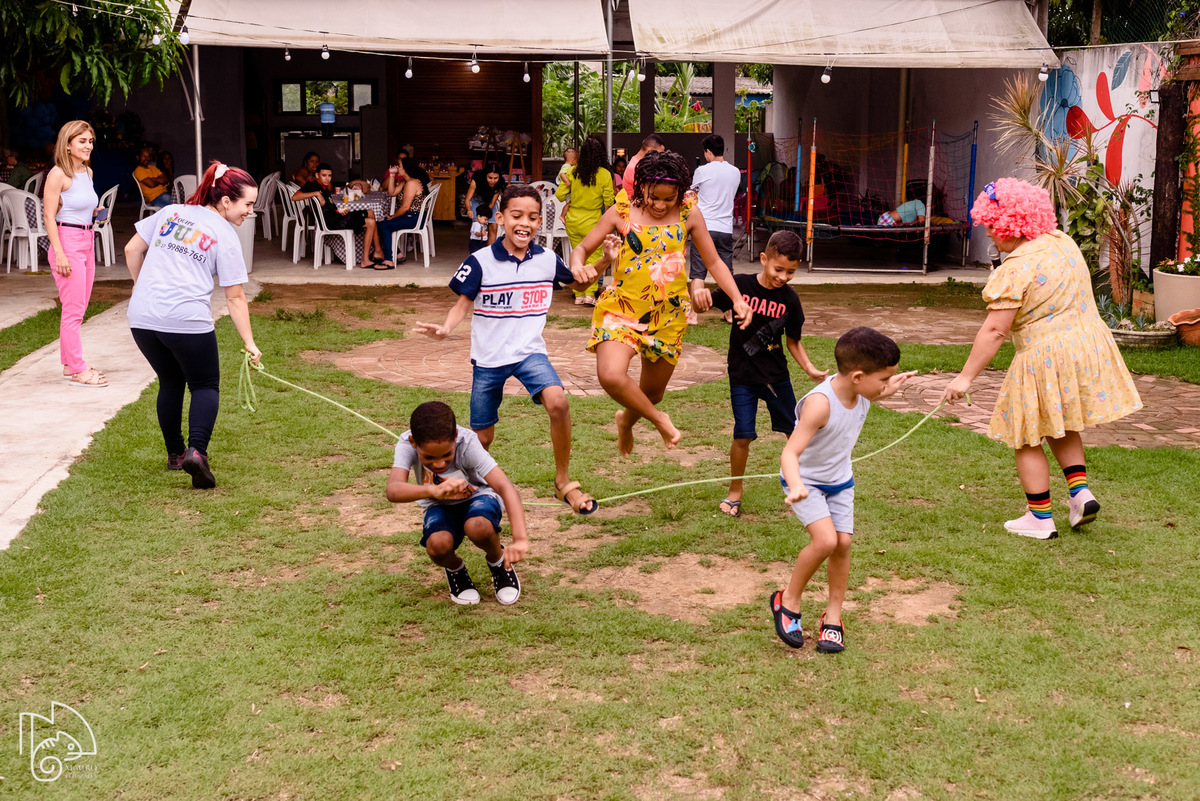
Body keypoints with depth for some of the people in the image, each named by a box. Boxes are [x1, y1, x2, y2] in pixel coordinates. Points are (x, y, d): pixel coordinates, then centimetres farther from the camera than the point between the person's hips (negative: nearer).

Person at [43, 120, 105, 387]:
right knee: (73, 309, -5)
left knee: (78, 307, 13)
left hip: (87, 241, 8)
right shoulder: (58, 174, -12)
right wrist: (59, 253, -20)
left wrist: (95, 212, 10)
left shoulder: (87, 172, 12)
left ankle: (69, 364, 22)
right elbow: (49, 216, -14)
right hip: (67, 241, -8)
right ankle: (77, 370, -1)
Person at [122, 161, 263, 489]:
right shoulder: (225, 236, 0)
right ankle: (196, 450, -12)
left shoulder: (170, 212, 13)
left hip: (142, 318, 5)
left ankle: (175, 453, 28)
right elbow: (235, 298, -1)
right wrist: (249, 343, 3)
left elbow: (132, 250, 15)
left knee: (170, 382, 22)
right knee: (205, 386, 9)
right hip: (188, 320, -5)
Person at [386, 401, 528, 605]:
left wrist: (520, 539, -54)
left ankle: (499, 562, -1)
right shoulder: (407, 445, -27)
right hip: (440, 506, 2)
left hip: (478, 496, -1)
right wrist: (434, 490, -64)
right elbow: (393, 490, -44)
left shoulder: (468, 443, -31)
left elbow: (505, 487, -40)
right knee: (437, 545, -32)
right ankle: (455, 569, 5)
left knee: (478, 527, -37)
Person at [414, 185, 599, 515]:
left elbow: (579, 281, 15)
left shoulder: (547, 260, -2)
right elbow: (463, 304, -3)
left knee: (557, 403, -28)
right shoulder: (480, 262, -10)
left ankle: (563, 482, -10)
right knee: (482, 438, 8)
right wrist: (445, 328, -23)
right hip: (488, 359, -1)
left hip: (530, 352, 1)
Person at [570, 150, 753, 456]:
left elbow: (714, 262, 7)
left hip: (668, 315, 2)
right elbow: (581, 249, 1)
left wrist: (738, 300, -6)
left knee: (653, 391, 15)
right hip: (621, 308, -2)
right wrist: (579, 266, -23)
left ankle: (627, 420, 51)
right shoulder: (622, 212, -5)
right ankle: (659, 420, 0)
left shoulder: (689, 214, -1)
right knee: (610, 375, -27)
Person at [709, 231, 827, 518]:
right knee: (743, 435, -7)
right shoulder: (740, 285, -10)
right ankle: (735, 492, 15)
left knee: (796, 430, 9)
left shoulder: (789, 299, -5)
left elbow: (793, 342, 3)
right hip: (742, 377, -2)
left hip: (777, 376, 2)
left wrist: (810, 369, -10)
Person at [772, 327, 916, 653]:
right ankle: (788, 601, 1)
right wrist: (796, 487, -57)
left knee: (843, 543, -1)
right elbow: (790, 452, -41)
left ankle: (833, 616, 17)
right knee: (825, 540, -22)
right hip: (806, 481, -6)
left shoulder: (861, 392, -12)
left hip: (840, 480, 7)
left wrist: (889, 389, 11)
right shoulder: (820, 403, -35)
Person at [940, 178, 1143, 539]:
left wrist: (966, 377, -17)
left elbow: (994, 331, -22)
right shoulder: (1062, 241, 6)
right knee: (1060, 427, 27)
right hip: (1089, 344, 9)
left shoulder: (1016, 270, -21)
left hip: (1045, 358, -9)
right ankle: (1080, 492, 17)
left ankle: (1040, 519, 13)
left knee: (1028, 440, 6)